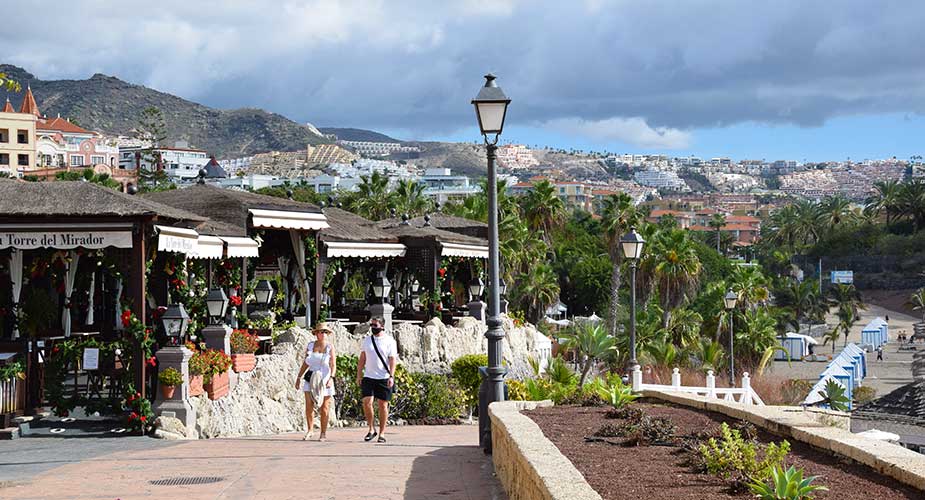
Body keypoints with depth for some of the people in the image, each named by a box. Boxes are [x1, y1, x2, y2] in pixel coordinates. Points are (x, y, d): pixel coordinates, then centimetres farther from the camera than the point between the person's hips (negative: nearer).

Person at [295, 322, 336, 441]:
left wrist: (331, 378, -20)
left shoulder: (330, 347, 0)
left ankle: (324, 433, 14)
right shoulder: (310, 345, 7)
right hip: (311, 378, 2)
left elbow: (333, 365, -6)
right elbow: (305, 363, 14)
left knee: (324, 408, 2)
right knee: (309, 406, -7)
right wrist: (299, 377, 13)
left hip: (325, 379, -2)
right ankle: (310, 430, 9)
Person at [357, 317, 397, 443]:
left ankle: (382, 433, 8)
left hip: (384, 378, -3)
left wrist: (391, 376, -17)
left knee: (383, 405, 1)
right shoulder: (366, 341, 12)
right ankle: (371, 429, 5)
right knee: (367, 402, -10)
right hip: (368, 377, 3)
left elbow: (393, 360, -6)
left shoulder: (389, 341, 0)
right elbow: (362, 359, 15)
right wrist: (359, 376, 9)